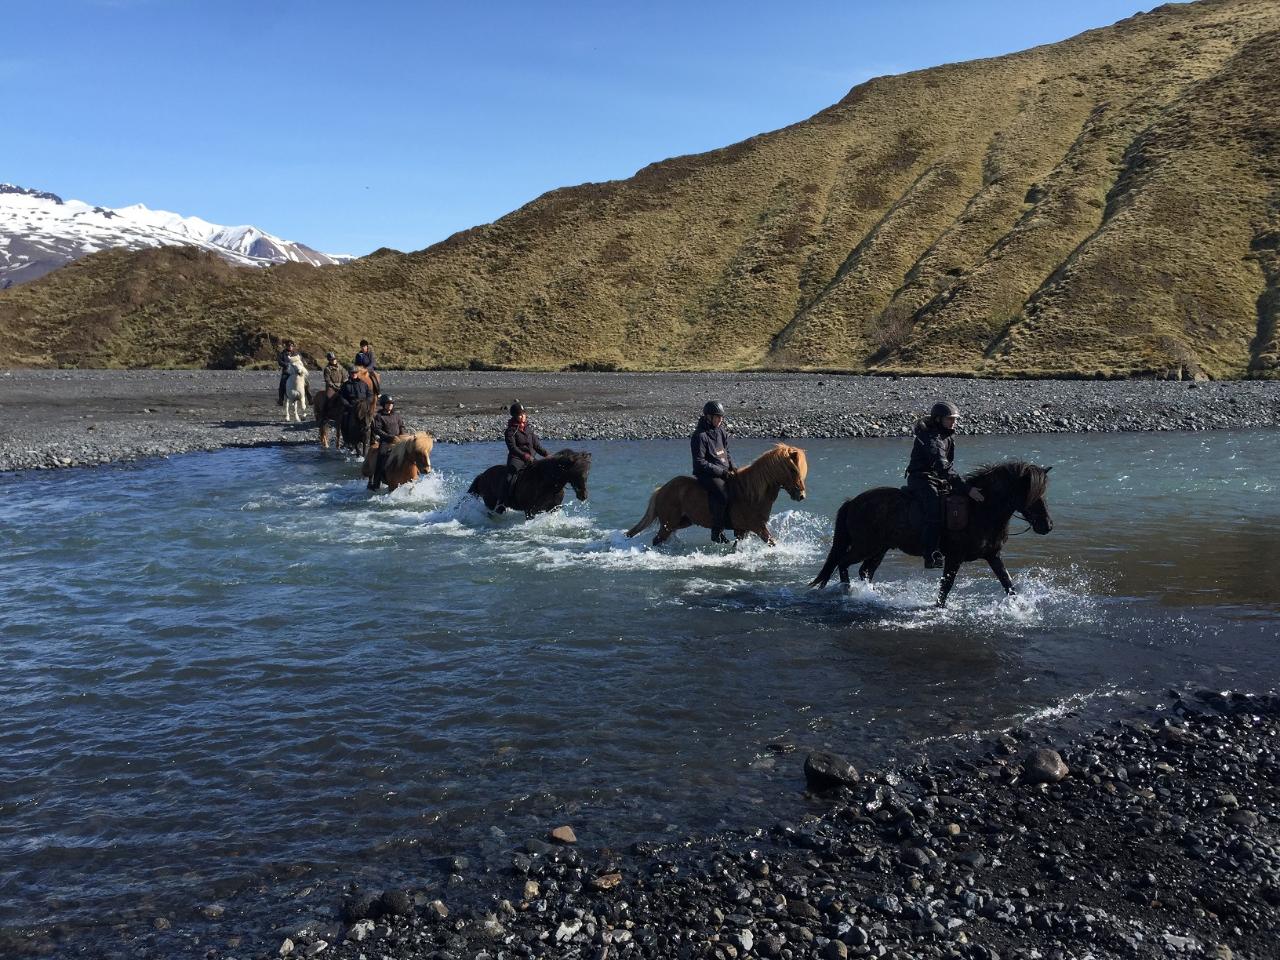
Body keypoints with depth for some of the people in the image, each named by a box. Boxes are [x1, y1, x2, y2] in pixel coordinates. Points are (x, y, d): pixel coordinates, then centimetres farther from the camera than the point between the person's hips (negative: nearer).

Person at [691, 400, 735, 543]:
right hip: (706, 474, -9)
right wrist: (722, 471, -18)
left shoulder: (721, 432, 12)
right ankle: (717, 533, -19)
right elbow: (699, 463, -15)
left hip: (725, 471, 9)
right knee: (721, 496, -32)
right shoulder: (700, 436, -12)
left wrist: (732, 467, 4)